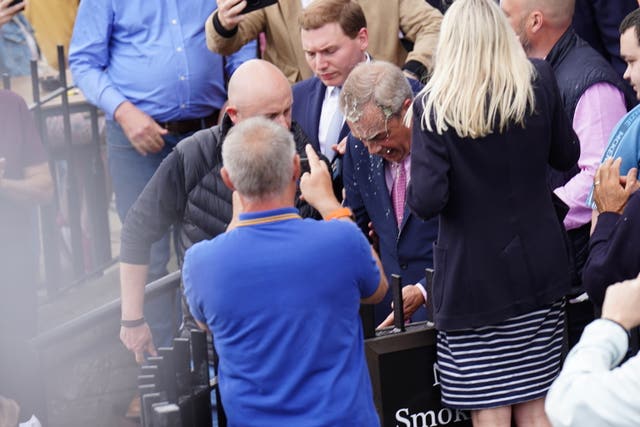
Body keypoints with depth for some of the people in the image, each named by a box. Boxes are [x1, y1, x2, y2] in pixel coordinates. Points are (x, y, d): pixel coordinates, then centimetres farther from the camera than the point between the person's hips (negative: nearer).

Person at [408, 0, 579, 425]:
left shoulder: (434, 104, -13)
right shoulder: (539, 81, -4)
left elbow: (427, 201, -18)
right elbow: (566, 155, 11)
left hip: (472, 278, -3)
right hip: (539, 268, 3)